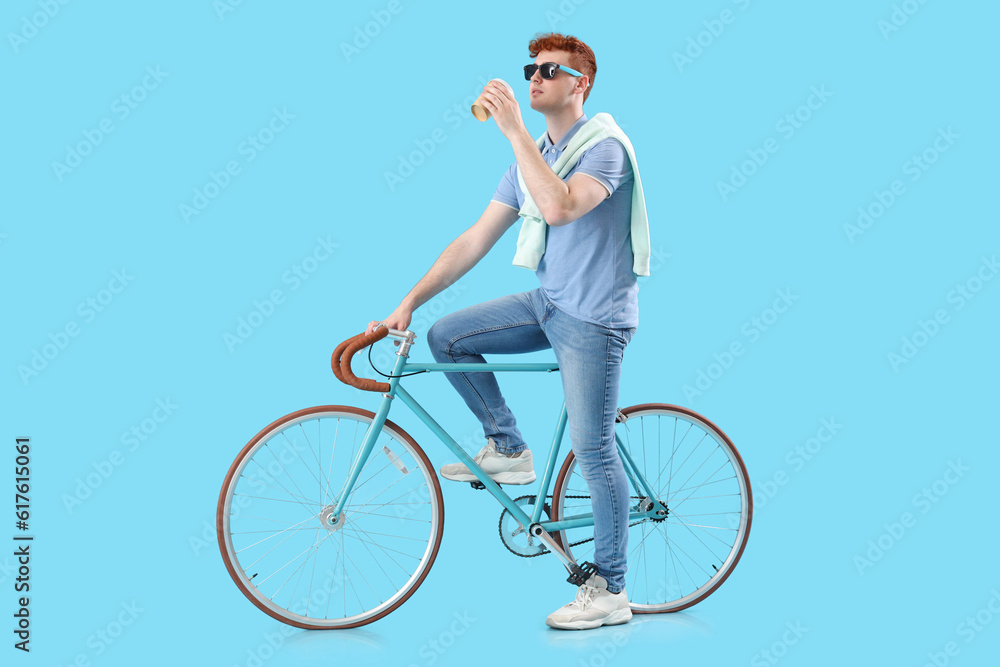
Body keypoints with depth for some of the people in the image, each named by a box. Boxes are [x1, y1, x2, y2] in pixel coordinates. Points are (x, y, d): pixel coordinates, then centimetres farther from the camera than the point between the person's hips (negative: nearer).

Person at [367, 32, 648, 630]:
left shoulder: (605, 147, -14)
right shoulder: (532, 157, 11)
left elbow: (559, 206, -36)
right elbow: (476, 239, 8)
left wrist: (514, 129, -32)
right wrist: (408, 302, 3)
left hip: (595, 318, -8)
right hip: (548, 304, 8)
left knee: (594, 450, -5)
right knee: (447, 337, -3)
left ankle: (611, 592, 7)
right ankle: (509, 450, 11)